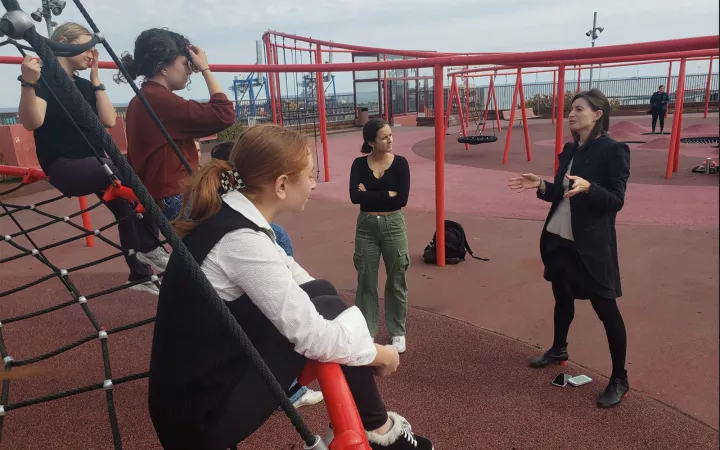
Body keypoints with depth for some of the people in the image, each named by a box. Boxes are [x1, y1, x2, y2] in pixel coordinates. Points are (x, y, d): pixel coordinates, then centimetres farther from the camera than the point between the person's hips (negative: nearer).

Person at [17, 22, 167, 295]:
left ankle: (140, 273, 15)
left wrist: (95, 77, 5)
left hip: (95, 164, 8)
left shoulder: (84, 85, 15)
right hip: (63, 166, -8)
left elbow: (109, 120, 2)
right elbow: (31, 123, -19)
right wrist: (28, 83, -35)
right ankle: (149, 247, -18)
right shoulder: (45, 77, -5)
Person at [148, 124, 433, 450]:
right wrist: (379, 354, -5)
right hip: (201, 413, -8)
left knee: (320, 293, 4)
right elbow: (312, 337, -23)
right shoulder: (241, 240, -27)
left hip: (219, 366, 8)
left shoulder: (229, 213, -1)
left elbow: (288, 273, 10)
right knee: (328, 310, -11)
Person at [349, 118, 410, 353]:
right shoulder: (359, 164, -3)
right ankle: (367, 331, 26)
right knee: (366, 281, 9)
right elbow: (355, 196, -17)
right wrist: (387, 194, -16)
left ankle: (397, 332, 27)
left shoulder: (400, 163, -6)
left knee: (396, 281, 9)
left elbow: (402, 200, -16)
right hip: (366, 227, 1)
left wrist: (370, 195, -13)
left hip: (393, 225, -1)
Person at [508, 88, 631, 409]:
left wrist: (588, 187, -32)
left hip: (590, 244, -7)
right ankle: (558, 349, 44)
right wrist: (540, 185, -3)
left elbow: (616, 201, -15)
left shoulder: (613, 150, -13)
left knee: (605, 308, 3)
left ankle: (620, 379, 18)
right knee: (562, 297, 22)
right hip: (558, 238, 7)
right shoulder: (569, 149, 9)